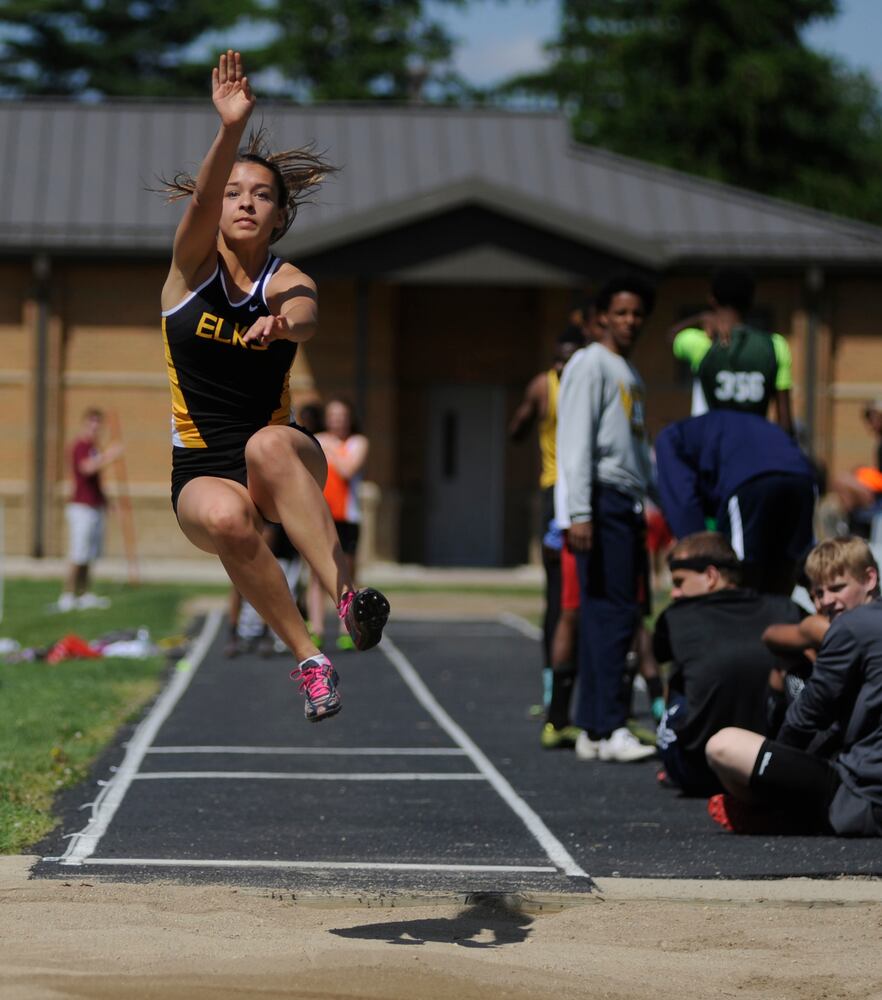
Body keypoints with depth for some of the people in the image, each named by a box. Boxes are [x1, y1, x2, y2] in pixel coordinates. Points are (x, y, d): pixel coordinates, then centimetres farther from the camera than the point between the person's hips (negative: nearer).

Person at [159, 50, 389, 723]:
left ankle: (349, 597, -42)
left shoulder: (289, 283, -2)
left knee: (270, 443, -37)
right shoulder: (193, 267, 1)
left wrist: (279, 323, -53)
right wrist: (232, 129, -40)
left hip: (285, 459, 0)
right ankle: (307, 657, -25)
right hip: (201, 471, 1)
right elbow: (201, 200, -21)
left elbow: (307, 319, -27)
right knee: (226, 518, -35)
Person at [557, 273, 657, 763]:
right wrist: (579, 513, -20)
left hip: (629, 503, 9)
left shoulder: (631, 374, 22)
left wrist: (647, 508, 17)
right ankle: (609, 728, -14)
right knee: (612, 613, -12)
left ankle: (592, 730, 9)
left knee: (608, 616, 7)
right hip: (604, 499, -9)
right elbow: (577, 441, -13)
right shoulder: (591, 364, -5)